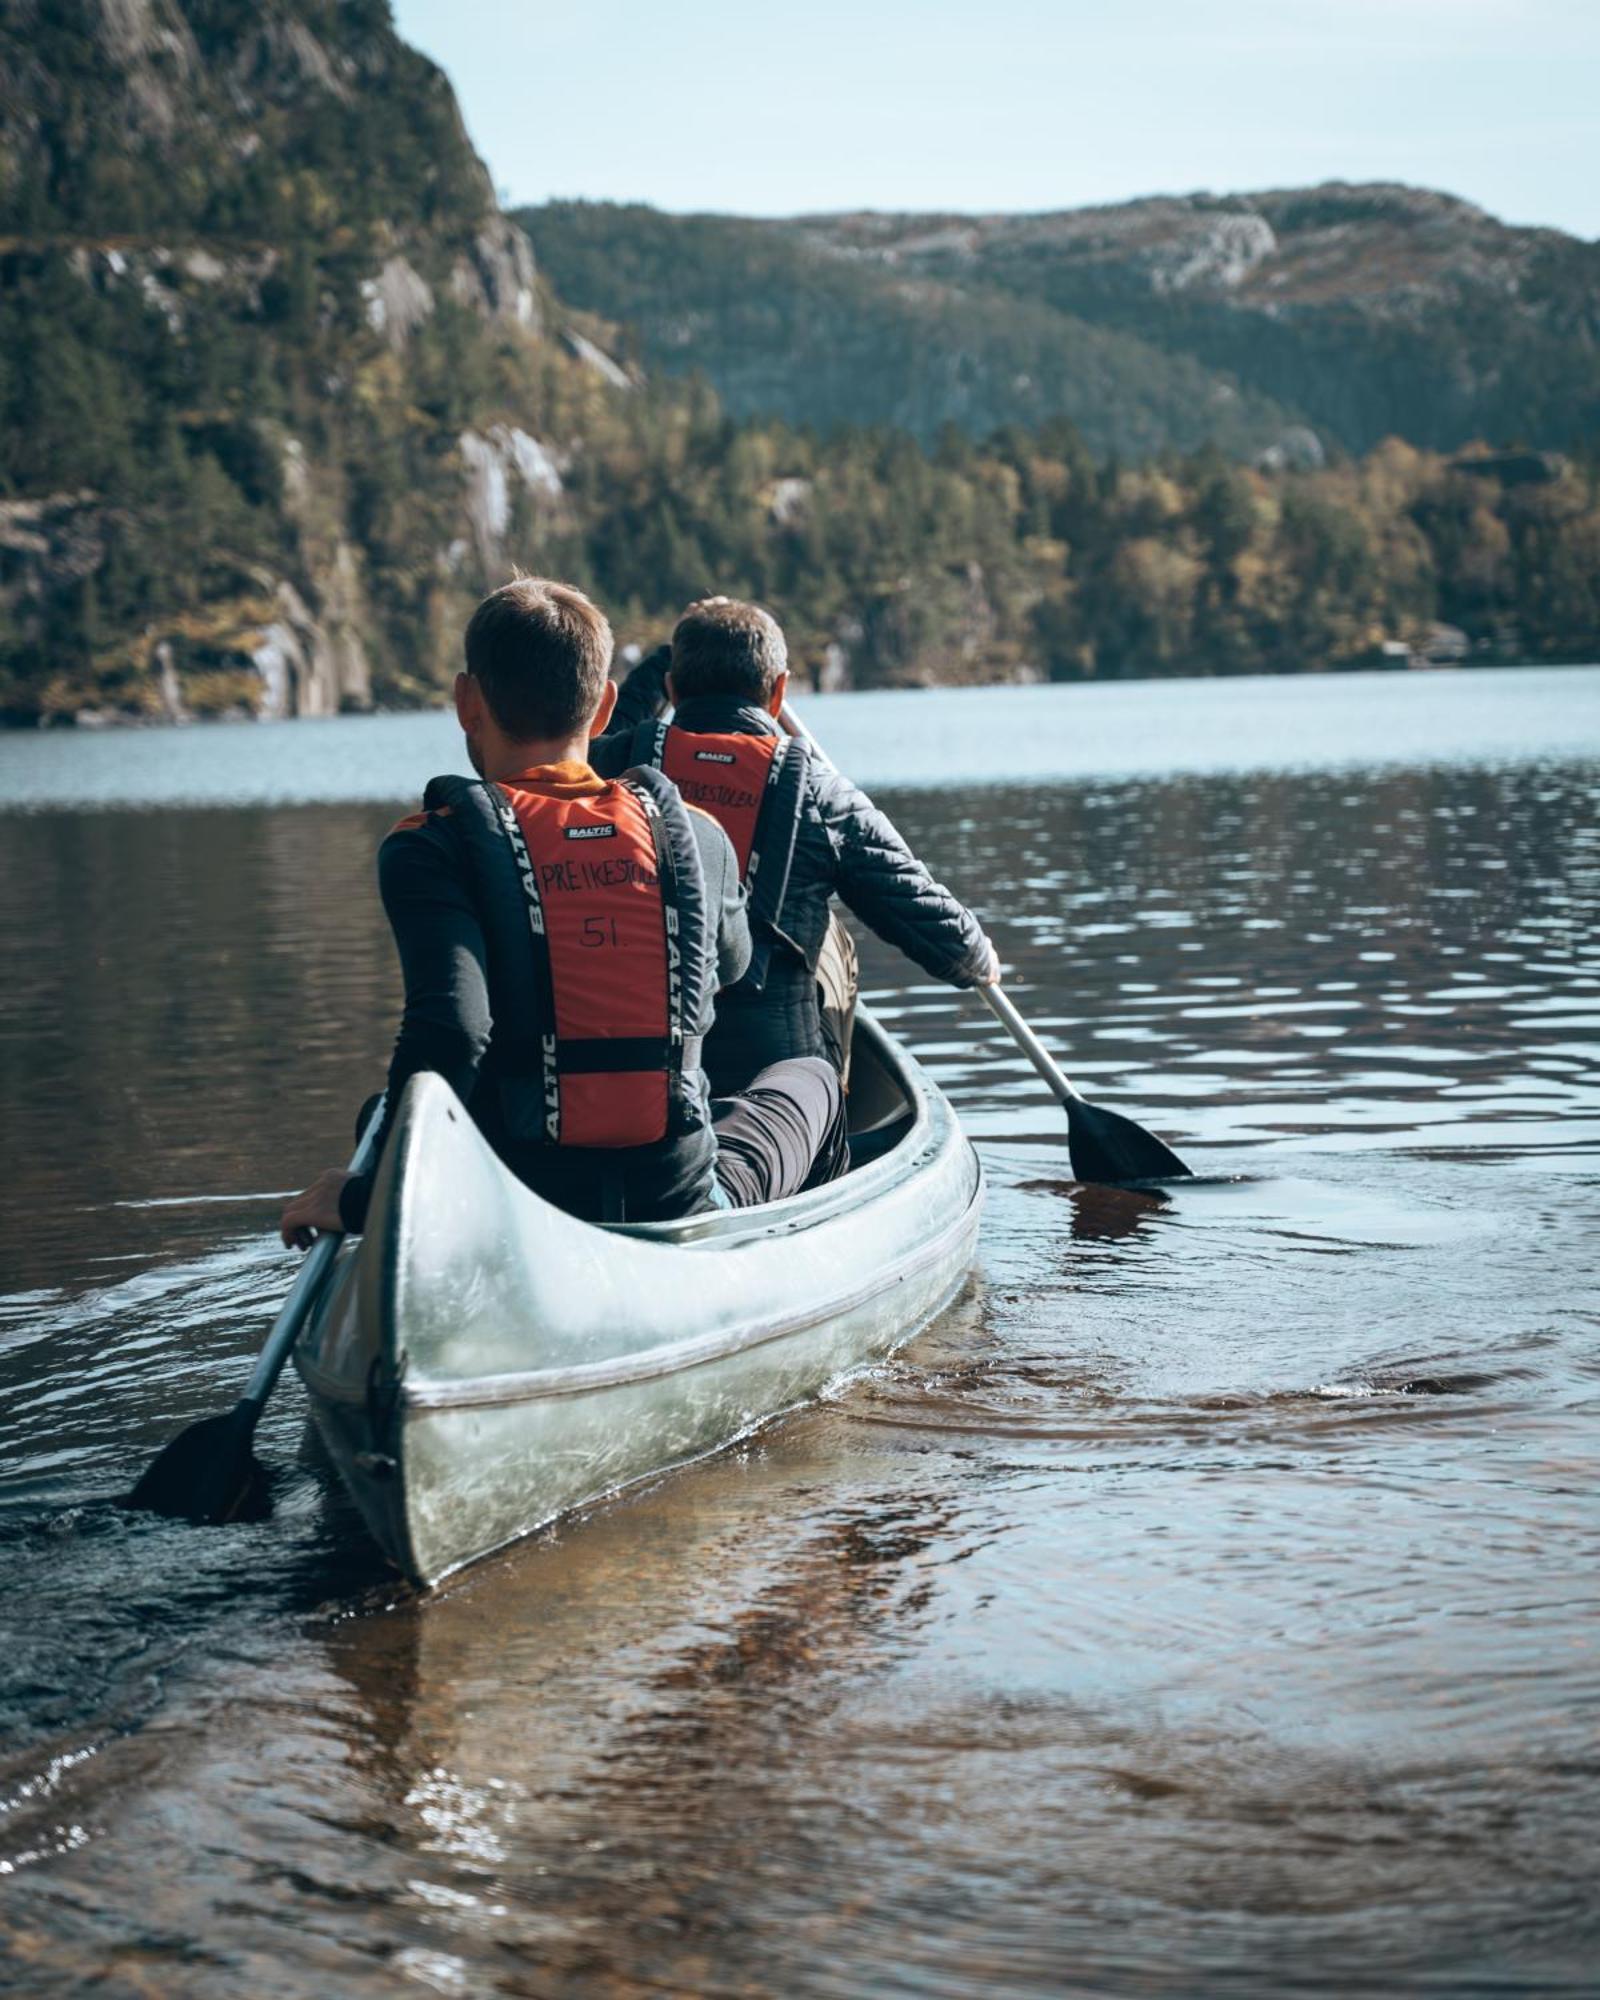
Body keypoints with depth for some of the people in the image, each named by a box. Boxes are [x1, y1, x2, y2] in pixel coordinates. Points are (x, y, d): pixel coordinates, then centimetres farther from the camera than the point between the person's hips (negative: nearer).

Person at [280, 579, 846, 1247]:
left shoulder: (431, 850, -10)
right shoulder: (700, 838, 1)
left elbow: (448, 1033, -24)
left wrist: (368, 1197, -13)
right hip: (685, 1212, 1)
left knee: (383, 1116, 36)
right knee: (809, 1077, 35)